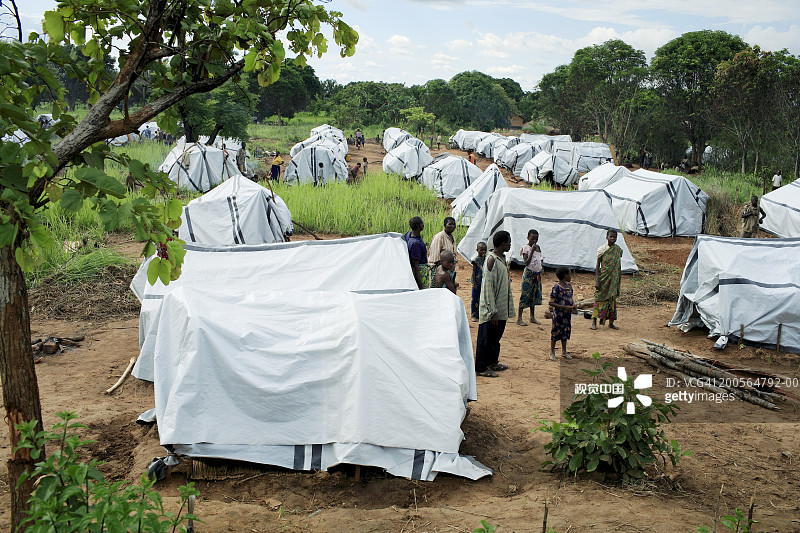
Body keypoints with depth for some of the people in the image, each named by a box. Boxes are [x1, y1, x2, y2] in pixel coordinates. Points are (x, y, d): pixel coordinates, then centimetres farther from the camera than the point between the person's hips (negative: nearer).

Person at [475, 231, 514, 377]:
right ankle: (481, 367, 11)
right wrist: (493, 311, -22)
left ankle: (493, 362, 33)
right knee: (486, 338, 1)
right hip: (491, 310, -9)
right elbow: (488, 287, -21)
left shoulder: (502, 258, 10)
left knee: (496, 337, 19)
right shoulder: (491, 260, -19)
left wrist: (508, 307, 19)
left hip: (501, 308, 9)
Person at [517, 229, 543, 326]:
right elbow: (526, 263, -18)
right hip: (529, 274, -7)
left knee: (535, 295, 11)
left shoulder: (537, 247, 10)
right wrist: (532, 251, -23)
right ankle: (519, 318, -3)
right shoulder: (525, 247, -9)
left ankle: (532, 317, 21)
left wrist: (540, 266, 6)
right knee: (525, 295, -6)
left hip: (537, 274, 7)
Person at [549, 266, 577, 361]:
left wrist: (573, 306, -3)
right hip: (558, 313, -7)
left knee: (566, 332, 14)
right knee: (556, 331, 1)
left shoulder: (569, 286, 6)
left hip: (567, 314, 7)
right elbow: (551, 302, -19)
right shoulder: (557, 287, -17)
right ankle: (552, 352, 13)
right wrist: (564, 307, -24)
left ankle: (564, 352, 28)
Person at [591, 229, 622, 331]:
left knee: (612, 299, 6)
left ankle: (611, 322, 15)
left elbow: (619, 265, 10)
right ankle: (594, 321, 7)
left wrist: (619, 279, 10)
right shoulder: (601, 249, -5)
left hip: (614, 279, 3)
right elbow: (597, 265, -4)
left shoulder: (618, 250, 4)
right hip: (603, 277, -3)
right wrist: (597, 280, -11)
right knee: (600, 298, -1)